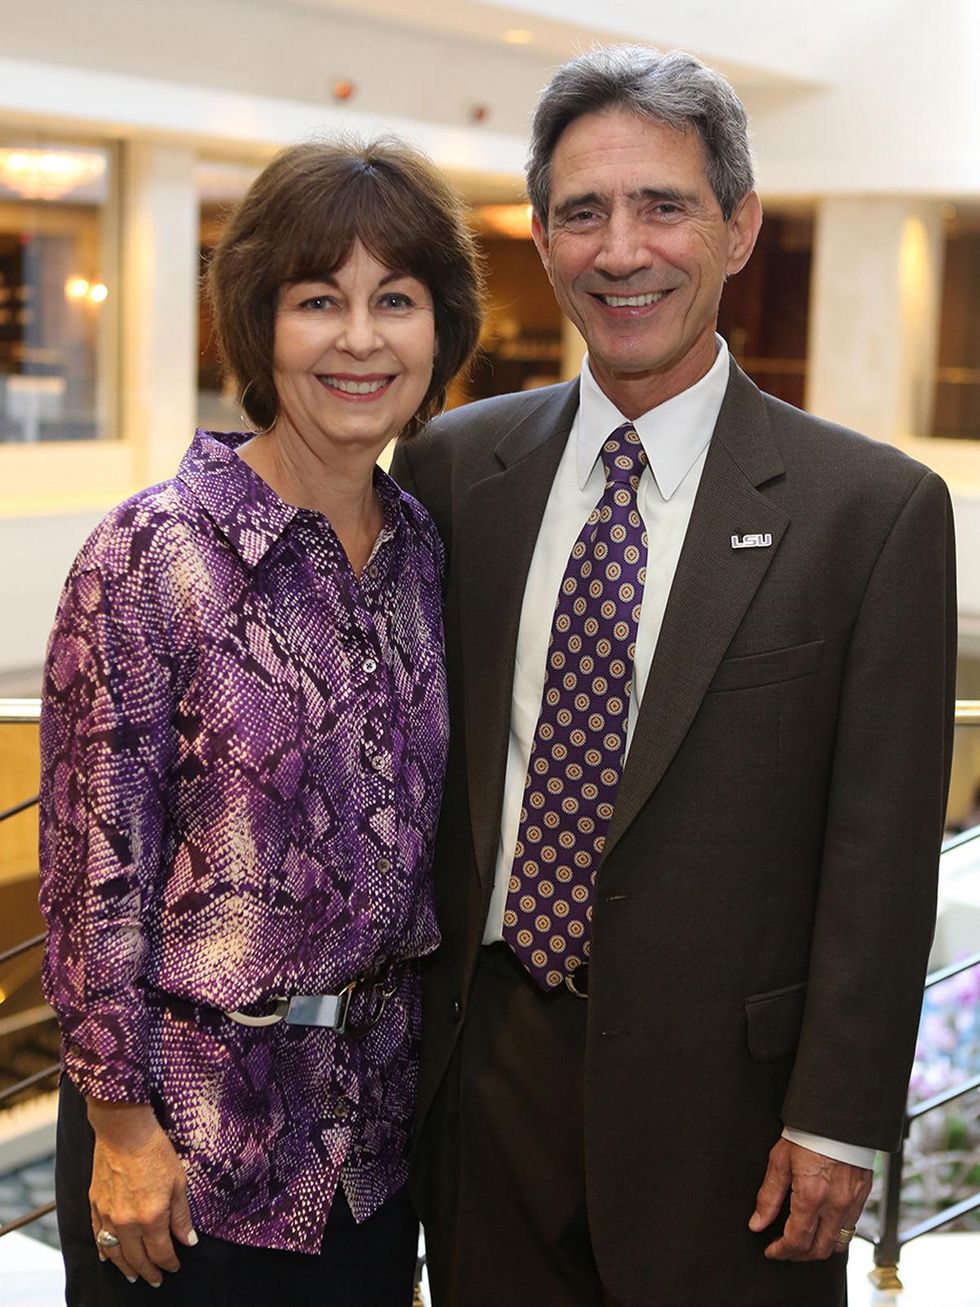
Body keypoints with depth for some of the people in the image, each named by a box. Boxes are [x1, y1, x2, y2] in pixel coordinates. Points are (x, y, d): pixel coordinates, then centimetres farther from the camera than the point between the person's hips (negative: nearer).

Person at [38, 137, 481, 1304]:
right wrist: (122, 1124, -11)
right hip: (191, 1125, -5)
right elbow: (95, 862, -13)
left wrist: (421, 1041, 10)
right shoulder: (151, 553, -15)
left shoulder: (421, 548, 2)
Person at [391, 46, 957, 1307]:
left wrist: (837, 1121, -9)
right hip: (484, 1057, 3)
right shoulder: (452, 467, 1)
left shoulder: (876, 509, -9)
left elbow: (880, 854, -9)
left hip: (716, 1081, -3)